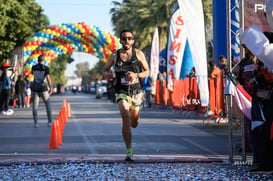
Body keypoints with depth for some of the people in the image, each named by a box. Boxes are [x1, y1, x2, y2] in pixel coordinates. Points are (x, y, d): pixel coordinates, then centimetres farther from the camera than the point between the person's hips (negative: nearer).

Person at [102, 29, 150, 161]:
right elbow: (104, 70, 13)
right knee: (126, 118, -22)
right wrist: (108, 75, -12)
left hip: (136, 91, 2)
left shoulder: (139, 54, 2)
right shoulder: (114, 55, 2)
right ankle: (129, 152, -20)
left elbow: (147, 71, 7)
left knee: (134, 124, 12)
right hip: (121, 92, -2)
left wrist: (136, 75, -13)